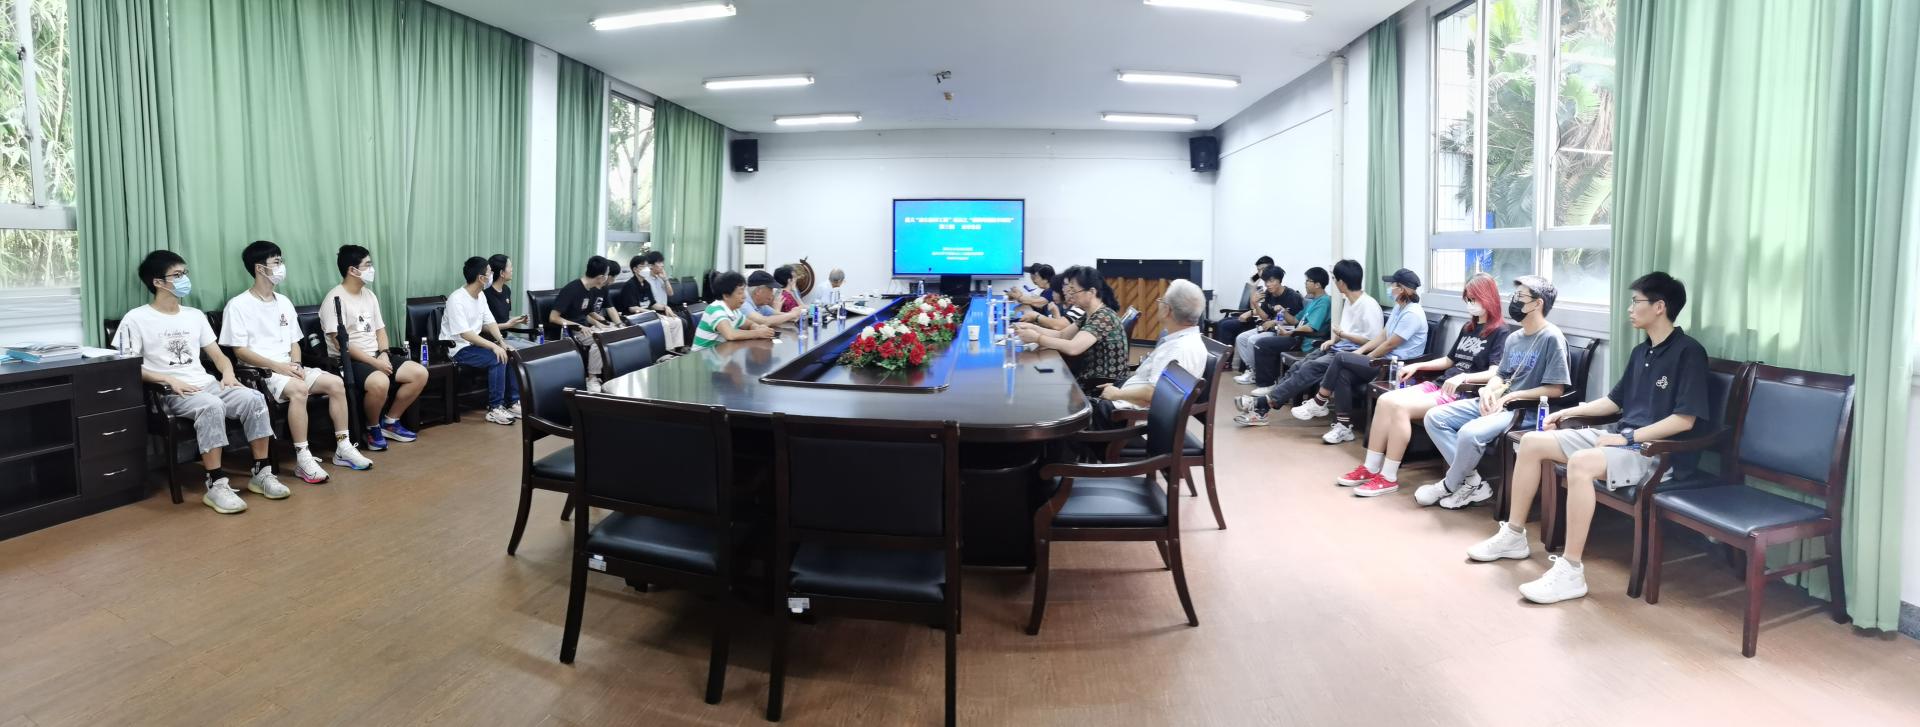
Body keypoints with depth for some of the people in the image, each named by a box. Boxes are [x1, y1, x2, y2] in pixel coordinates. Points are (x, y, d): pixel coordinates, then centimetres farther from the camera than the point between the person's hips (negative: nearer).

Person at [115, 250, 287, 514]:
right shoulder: (136, 319, 3)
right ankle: (216, 485, -35)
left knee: (254, 398, -25)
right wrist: (169, 380, -15)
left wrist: (228, 373, -2)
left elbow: (217, 354, 20)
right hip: (170, 393, -5)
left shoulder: (195, 315, 20)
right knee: (212, 406, -38)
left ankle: (262, 473, -18)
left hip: (207, 384, 5)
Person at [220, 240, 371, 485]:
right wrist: (277, 366, -18)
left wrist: (295, 364, -3)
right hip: (259, 372, -7)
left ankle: (343, 448, -7)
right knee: (299, 389, -35)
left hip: (288, 367, 7)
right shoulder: (238, 305, -6)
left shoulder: (284, 302, 16)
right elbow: (240, 351, -11)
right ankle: (303, 459, -32)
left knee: (336, 383, -14)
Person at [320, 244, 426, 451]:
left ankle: (390, 422, 6)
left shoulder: (369, 295, 14)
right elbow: (341, 343, -18)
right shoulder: (335, 299, -12)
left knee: (420, 373, -8)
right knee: (380, 382, -37)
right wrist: (374, 362, -19)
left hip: (376, 357, 8)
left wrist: (384, 355, -4)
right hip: (348, 361, -8)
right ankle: (373, 428, -8)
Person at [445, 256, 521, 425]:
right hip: (457, 348, -9)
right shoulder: (457, 300, -22)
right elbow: (465, 334, -27)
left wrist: (502, 342, -12)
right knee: (497, 358, -27)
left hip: (473, 343, 9)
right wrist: (494, 346, -32)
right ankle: (495, 409, -19)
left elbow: (490, 323, 6)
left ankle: (513, 402, 1)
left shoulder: (481, 296, 6)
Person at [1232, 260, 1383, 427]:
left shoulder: (1369, 305, -12)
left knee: (1311, 368, -27)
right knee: (1299, 366, -11)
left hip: (1352, 353, -9)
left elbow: (1372, 341, -16)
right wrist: (1333, 340, 6)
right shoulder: (1349, 301, 17)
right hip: (1338, 348, 9)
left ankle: (1264, 403, -30)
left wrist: (1342, 334, -12)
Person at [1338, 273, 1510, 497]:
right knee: (1385, 400, -14)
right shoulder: (1468, 327, 19)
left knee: (1400, 407, -27)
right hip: (1441, 384, 8)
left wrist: (1464, 377, -34)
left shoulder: (1500, 333, -5)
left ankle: (1389, 477, -22)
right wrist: (1418, 365, 17)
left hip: (1463, 394, -8)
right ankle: (1371, 468, -12)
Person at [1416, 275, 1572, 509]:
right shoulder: (1513, 338, 15)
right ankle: (1471, 481, -10)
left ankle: (1448, 486, -6)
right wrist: (1488, 390, -2)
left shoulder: (1552, 337, -10)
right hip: (1497, 402, 9)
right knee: (1434, 417, -6)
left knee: (1470, 433, -33)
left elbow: (1555, 389, -15)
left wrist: (1509, 397, -16)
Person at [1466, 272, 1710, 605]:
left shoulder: (1688, 352, -11)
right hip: (1621, 435, 9)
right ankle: (1513, 536, 6)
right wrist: (1568, 412, 15)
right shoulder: (1641, 352, 15)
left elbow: (1685, 419, -18)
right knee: (1532, 442, -2)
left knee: (1581, 463, -37)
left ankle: (1570, 572, -31)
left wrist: (1629, 437, -20)